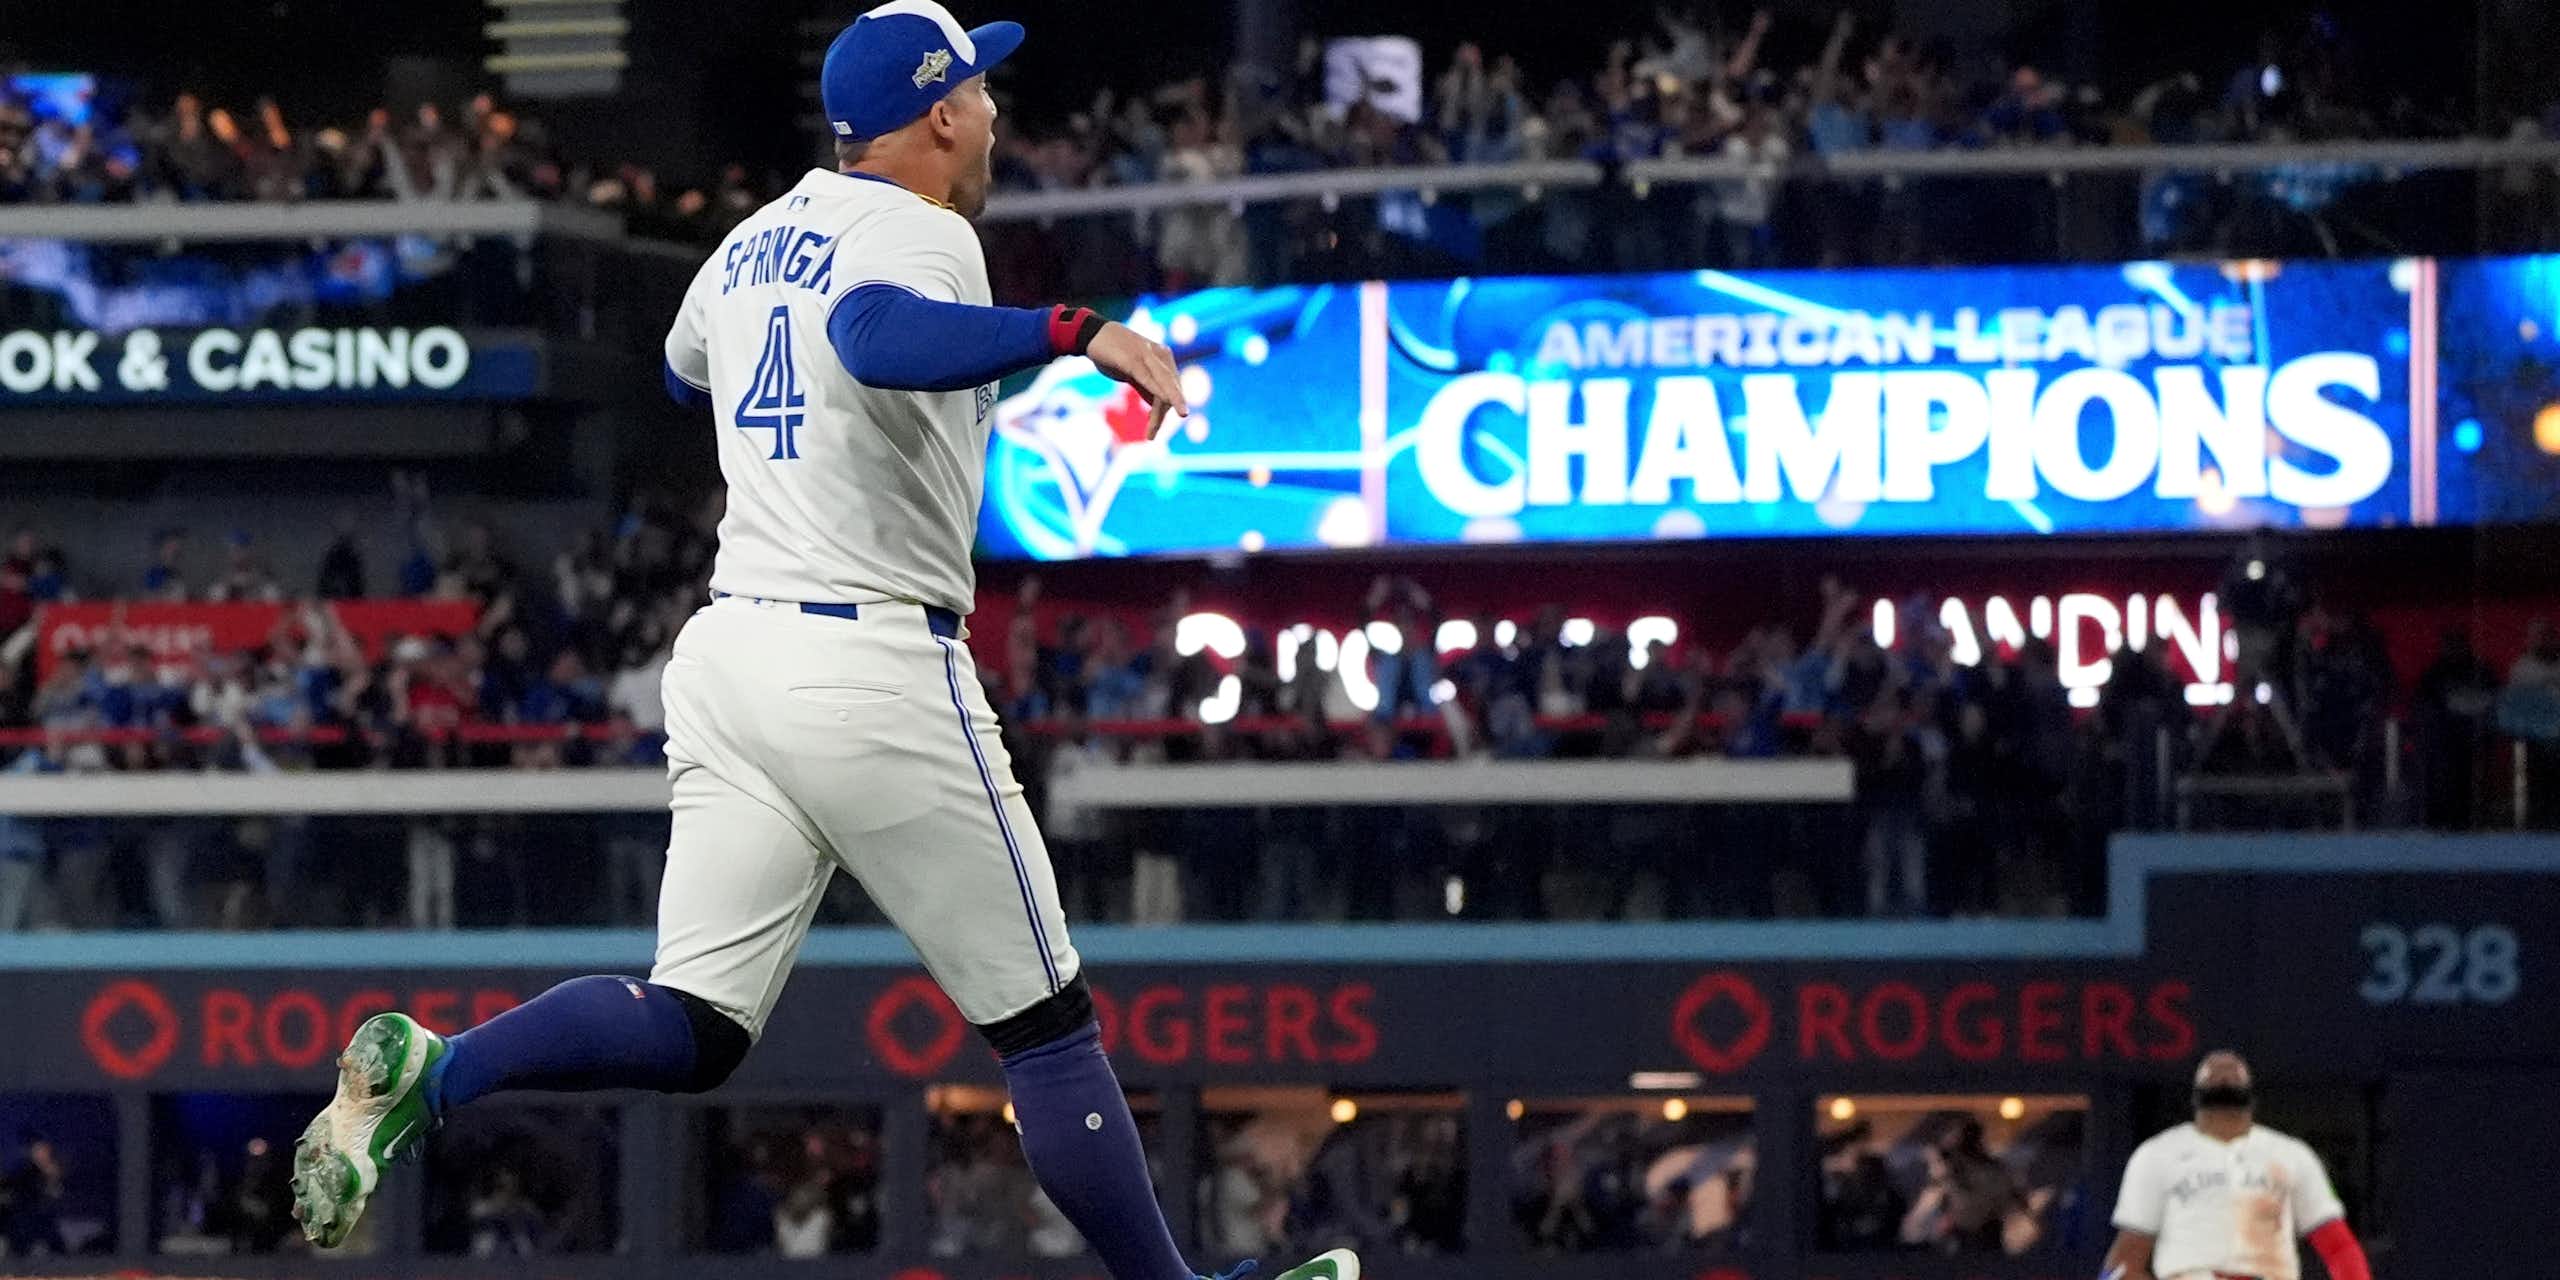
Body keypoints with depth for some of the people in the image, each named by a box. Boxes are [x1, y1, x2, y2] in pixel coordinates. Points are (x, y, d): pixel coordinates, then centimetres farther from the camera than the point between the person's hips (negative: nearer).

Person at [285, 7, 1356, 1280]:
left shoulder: (754, 243, 16)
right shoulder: (919, 236, -9)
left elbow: (686, 371, 37)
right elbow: (877, 335, -33)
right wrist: (1075, 330, -39)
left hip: (726, 651, 7)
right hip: (875, 673, -7)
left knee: (687, 1033, 2)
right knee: (1043, 1020, 3)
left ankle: (429, 1070, -18)